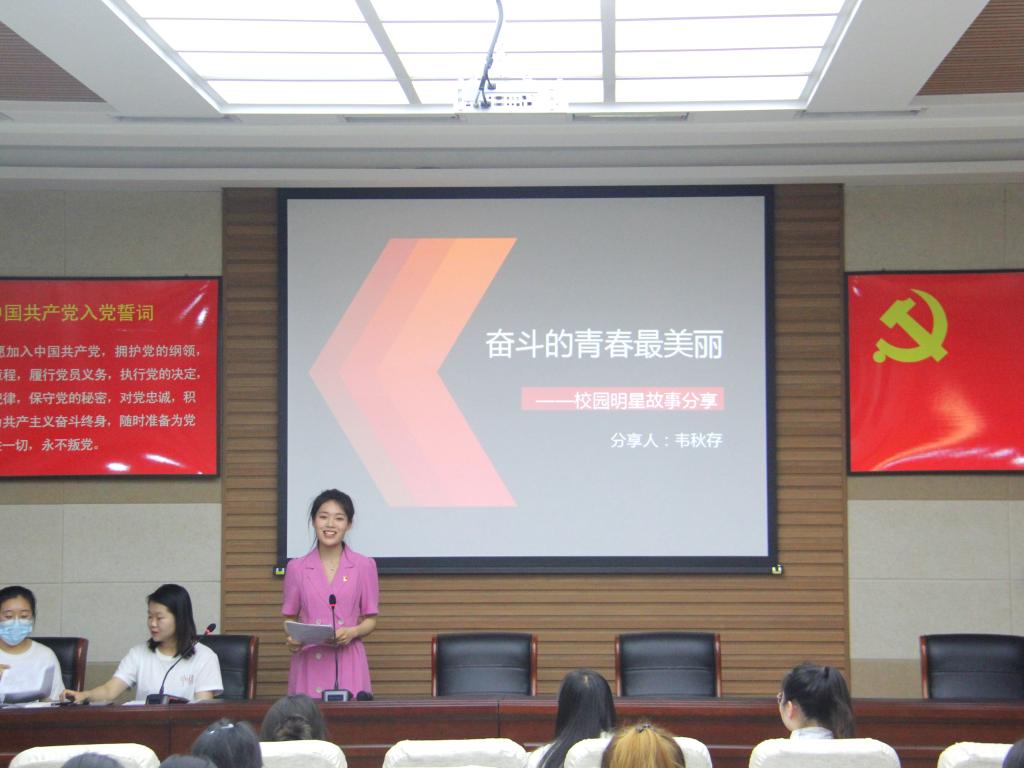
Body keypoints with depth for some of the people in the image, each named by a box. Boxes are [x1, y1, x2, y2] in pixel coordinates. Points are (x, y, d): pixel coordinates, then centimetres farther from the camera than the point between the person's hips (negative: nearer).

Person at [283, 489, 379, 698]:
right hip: (308, 662, 0)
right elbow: (290, 617, 13)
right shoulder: (296, 568, 7)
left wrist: (353, 632, -12)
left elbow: (371, 620, 8)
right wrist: (291, 639, -7)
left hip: (348, 662, 0)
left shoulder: (364, 566, 5)